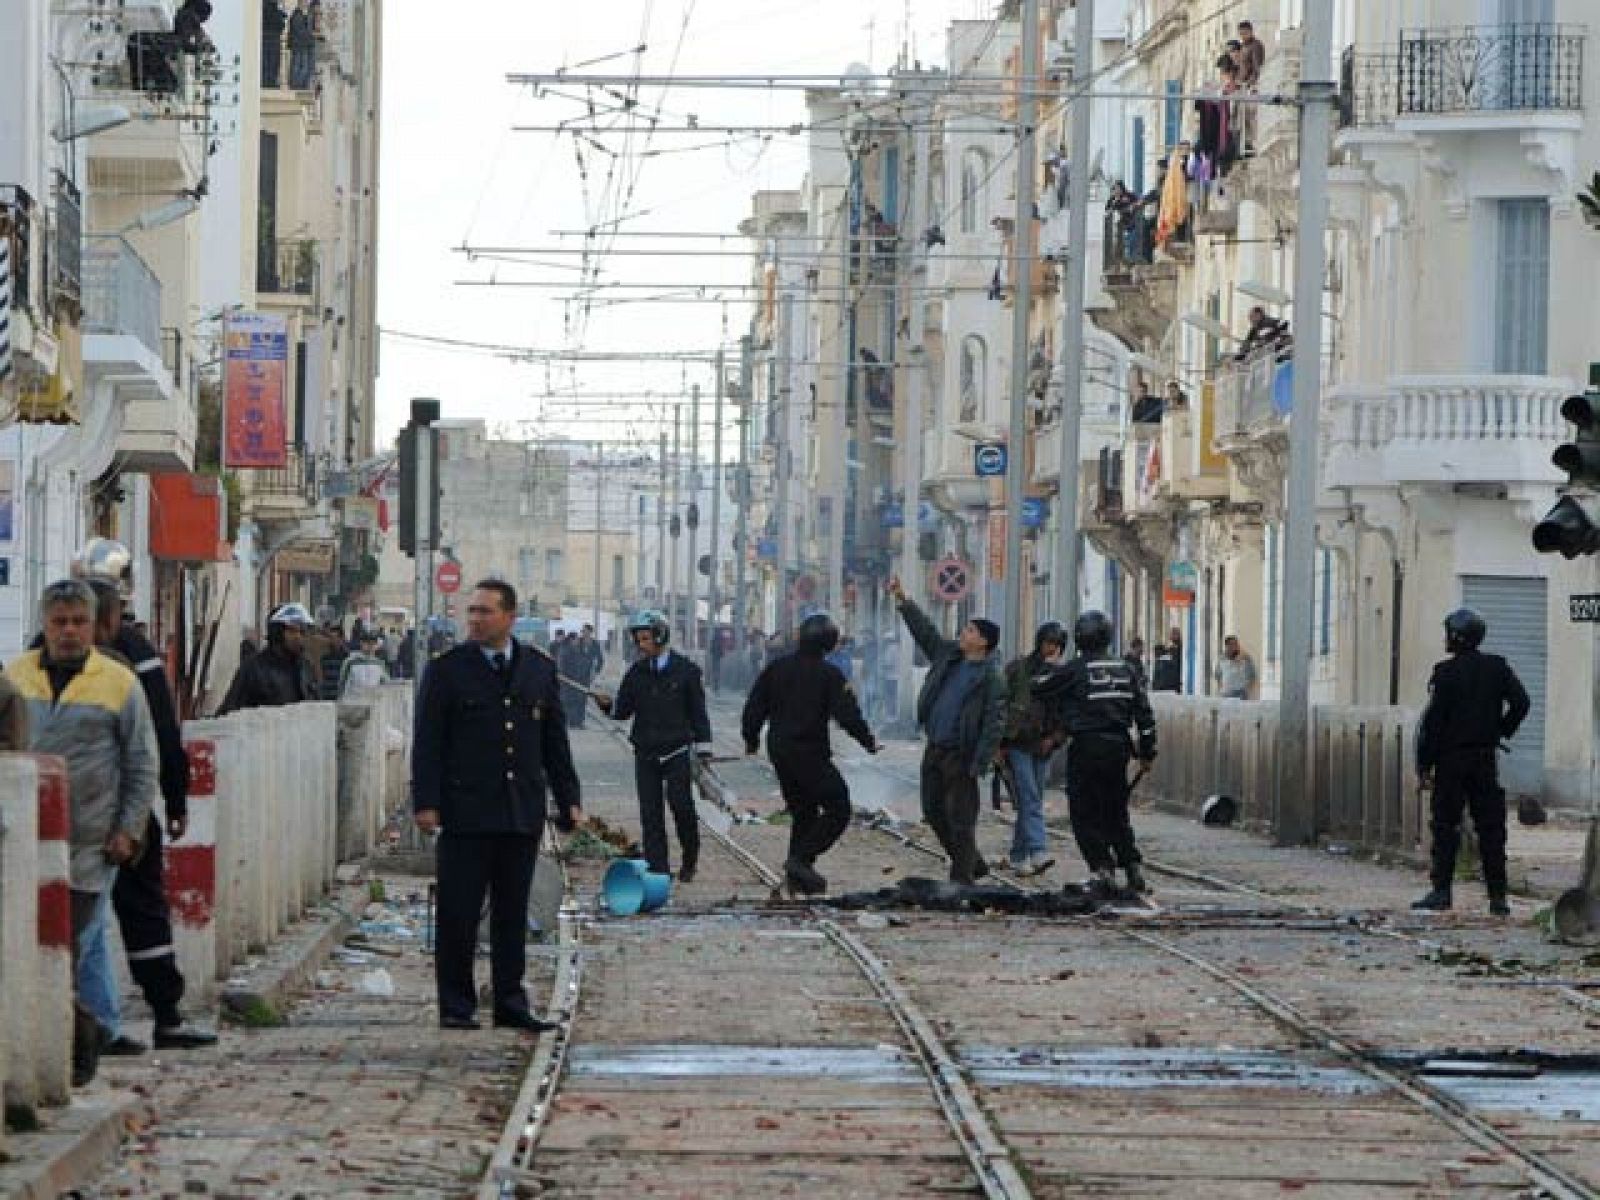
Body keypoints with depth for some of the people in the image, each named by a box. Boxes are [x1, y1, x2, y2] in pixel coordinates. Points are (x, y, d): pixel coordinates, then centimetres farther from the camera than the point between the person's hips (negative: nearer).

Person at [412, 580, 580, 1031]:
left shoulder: (539, 670, 11)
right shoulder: (446, 669, 0)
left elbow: (554, 740, 16)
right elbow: (427, 742, -3)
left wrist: (569, 798, 10)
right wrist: (426, 802, -11)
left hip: (522, 814, 3)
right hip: (466, 813, -3)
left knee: (513, 913, 8)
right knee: (459, 914, -2)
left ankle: (510, 1002, 14)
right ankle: (456, 1006, 5)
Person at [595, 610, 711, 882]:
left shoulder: (685, 670, 0)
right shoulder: (636, 673, 9)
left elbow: (698, 713, 3)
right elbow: (622, 711, 10)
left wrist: (704, 751, -1)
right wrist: (608, 704, -13)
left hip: (677, 752, -3)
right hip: (645, 753, 3)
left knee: (682, 806, -9)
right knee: (651, 814, 0)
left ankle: (690, 858, 13)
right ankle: (658, 869, 3)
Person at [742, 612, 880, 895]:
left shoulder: (777, 668, 5)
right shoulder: (829, 674, -12)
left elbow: (754, 707, 8)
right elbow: (847, 714, -16)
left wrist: (751, 739, 22)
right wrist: (869, 742, -3)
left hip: (779, 749, 7)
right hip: (810, 752, -7)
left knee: (802, 811, 17)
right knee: (838, 808, -1)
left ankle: (797, 875, 14)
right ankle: (801, 859, -14)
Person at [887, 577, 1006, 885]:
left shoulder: (992, 678, -12)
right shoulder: (948, 655, 10)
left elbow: (994, 724, -16)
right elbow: (924, 630, 21)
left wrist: (978, 765, -21)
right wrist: (902, 600, 16)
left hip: (960, 755, -8)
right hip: (934, 750, 8)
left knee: (960, 819, -3)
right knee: (934, 813, 15)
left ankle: (962, 877, 4)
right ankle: (973, 865, 27)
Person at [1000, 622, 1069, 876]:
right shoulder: (1018, 667, -1)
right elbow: (1001, 703, -1)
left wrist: (1054, 737, -3)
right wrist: (1000, 741, -5)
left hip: (1042, 747, 4)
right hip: (1018, 743, -4)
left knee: (1030, 802, 7)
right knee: (1030, 800, -14)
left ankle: (1019, 857, 15)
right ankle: (1038, 853, -25)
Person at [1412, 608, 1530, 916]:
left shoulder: (1446, 672, -8)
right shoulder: (1497, 667, 4)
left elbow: (1432, 721, -9)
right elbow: (1520, 702, -2)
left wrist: (1424, 767, -6)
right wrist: (1501, 733, 11)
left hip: (1451, 758, -4)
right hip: (1486, 759, 4)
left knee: (1444, 826, 2)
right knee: (1490, 828, 6)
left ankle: (1441, 891, -2)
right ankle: (1498, 896, 3)